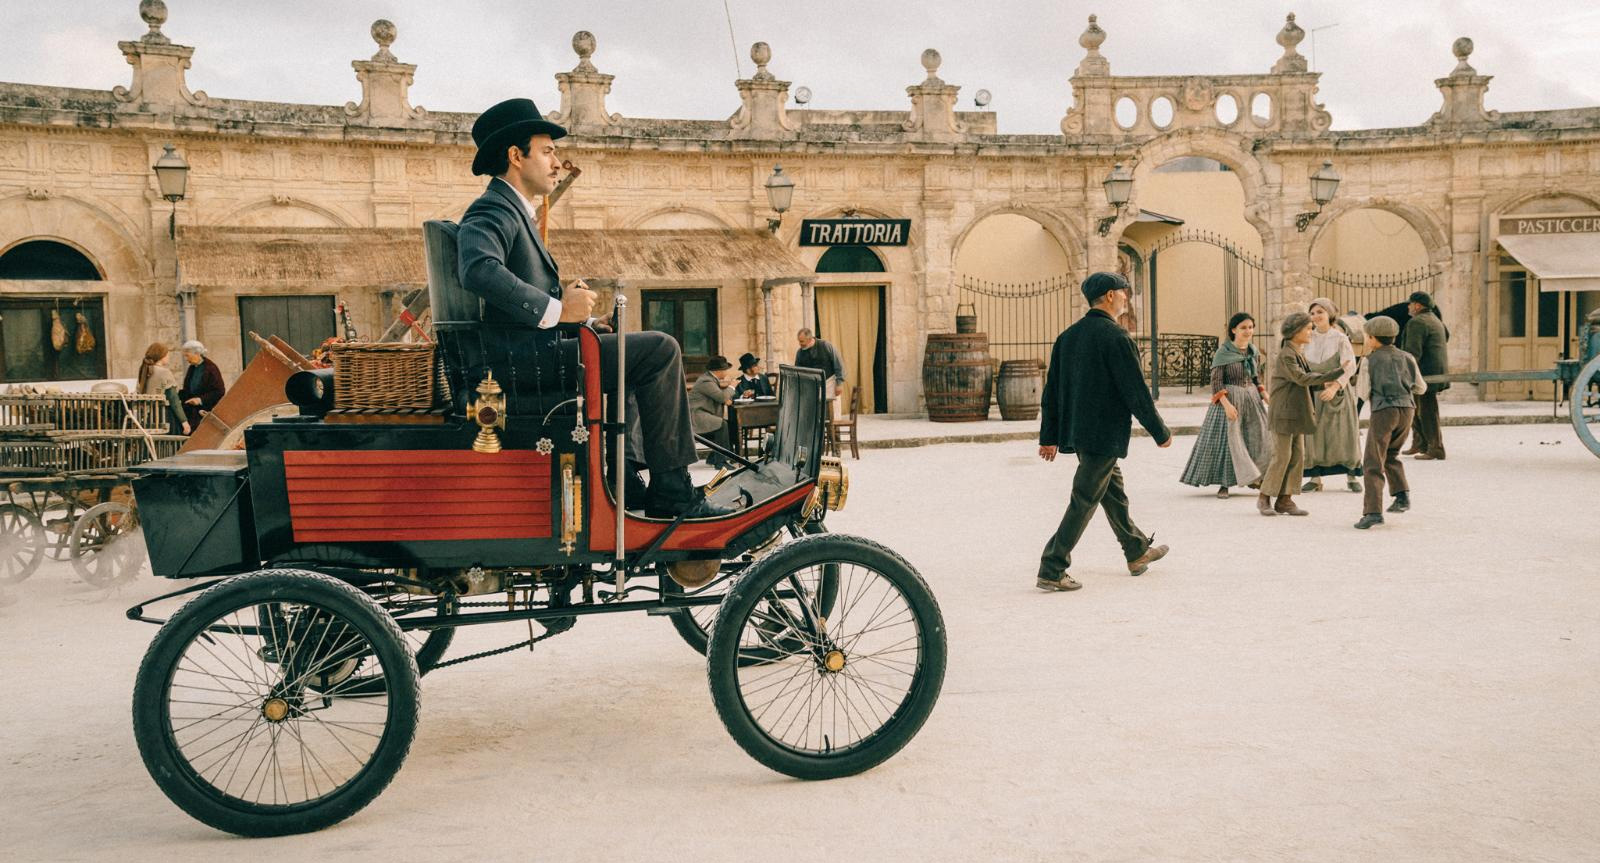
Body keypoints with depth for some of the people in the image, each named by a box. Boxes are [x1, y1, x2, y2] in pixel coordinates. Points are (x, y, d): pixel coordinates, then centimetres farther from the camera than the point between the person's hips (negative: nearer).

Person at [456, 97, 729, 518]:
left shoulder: (514, 212, 23)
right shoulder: (493, 210, -9)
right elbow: (479, 271, -30)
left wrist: (565, 295, 6)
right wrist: (557, 310, -25)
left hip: (528, 354, 11)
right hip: (523, 357, -11)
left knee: (631, 353, 28)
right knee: (659, 350, -14)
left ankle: (621, 477, 23)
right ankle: (671, 493, -12)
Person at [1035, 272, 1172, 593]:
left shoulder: (1068, 336, 8)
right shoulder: (1115, 336, -15)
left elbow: (1052, 391, 10)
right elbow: (1136, 391, -15)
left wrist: (1049, 437, 15)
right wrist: (1160, 433, -4)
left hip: (1076, 431, 9)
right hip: (1104, 434, -9)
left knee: (1113, 491, 22)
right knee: (1084, 502, -3)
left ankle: (1138, 552, 38)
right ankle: (1051, 571, -2)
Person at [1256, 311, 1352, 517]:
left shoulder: (1298, 354, 14)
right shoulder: (1285, 355, -16)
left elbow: (1309, 376, 16)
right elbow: (1302, 378, -24)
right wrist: (1335, 373, -24)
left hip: (1297, 413, 9)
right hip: (1283, 413, -9)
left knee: (1298, 457, 6)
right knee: (1281, 456, -5)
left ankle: (1285, 500, 11)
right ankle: (1264, 498, 7)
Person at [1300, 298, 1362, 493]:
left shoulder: (1340, 338, -7)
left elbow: (1350, 366, -16)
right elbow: (1303, 367, 5)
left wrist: (1335, 386, -30)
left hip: (1338, 392, -3)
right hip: (1314, 393, 3)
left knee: (1345, 434, 2)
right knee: (1313, 434, 0)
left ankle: (1351, 477, 12)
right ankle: (1315, 478, 7)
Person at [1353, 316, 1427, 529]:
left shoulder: (1371, 360, -1)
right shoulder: (1407, 358, 10)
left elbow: (1363, 392, -3)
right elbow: (1420, 388, 17)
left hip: (1383, 410, -5)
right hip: (1406, 409, 5)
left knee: (1373, 463, -3)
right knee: (1391, 454, 26)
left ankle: (1373, 511, -11)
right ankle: (1402, 493, 11)